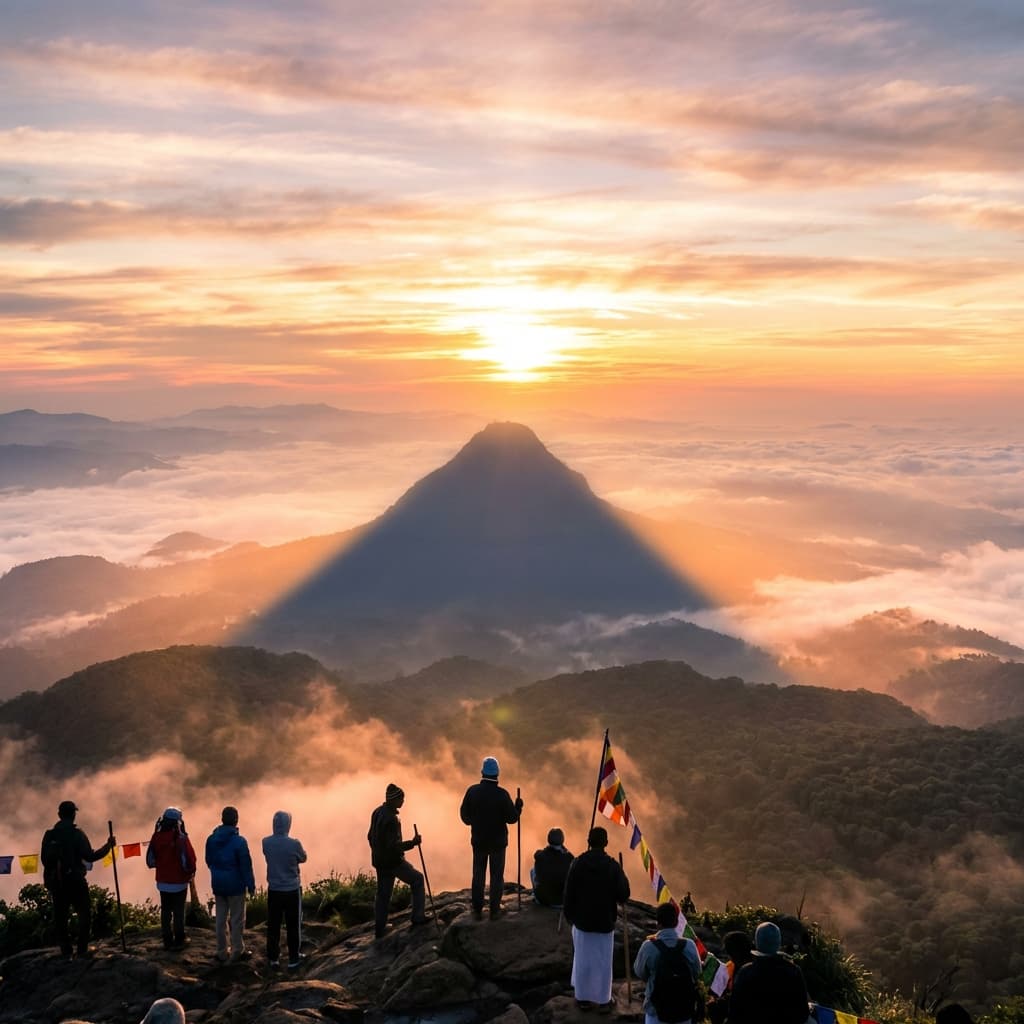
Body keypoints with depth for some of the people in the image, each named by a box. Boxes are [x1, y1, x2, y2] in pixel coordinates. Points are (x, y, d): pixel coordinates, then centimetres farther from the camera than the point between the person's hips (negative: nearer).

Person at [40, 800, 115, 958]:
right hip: (75, 881, -4)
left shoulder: (49, 835, 0)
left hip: (55, 882, 4)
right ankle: (82, 949, 5)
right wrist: (108, 846, -5)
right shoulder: (77, 834, -11)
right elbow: (90, 856, -16)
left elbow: (44, 858, 4)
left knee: (60, 916, 11)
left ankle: (66, 951, 13)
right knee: (85, 914, 8)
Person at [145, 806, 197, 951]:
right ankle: (178, 942, 11)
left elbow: (150, 859, 1)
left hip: (163, 881, 4)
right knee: (178, 912, 7)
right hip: (179, 882, -4)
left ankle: (168, 941, 19)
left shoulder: (157, 837, -5)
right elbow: (189, 858, -20)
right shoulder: (181, 838, -20)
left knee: (165, 911, 14)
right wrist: (191, 872, 0)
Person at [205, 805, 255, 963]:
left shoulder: (211, 839, -2)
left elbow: (209, 861, 10)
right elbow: (246, 866, -16)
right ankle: (237, 951, 13)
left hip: (218, 885, 5)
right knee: (237, 919, 7)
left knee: (221, 918, 15)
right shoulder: (239, 841, -19)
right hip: (235, 885, -5)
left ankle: (222, 952, 21)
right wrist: (251, 886, -7)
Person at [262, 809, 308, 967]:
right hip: (292, 890, -3)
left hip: (274, 890, 3)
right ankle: (293, 959, 17)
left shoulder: (266, 842, -9)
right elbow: (303, 858, -2)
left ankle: (273, 957, 24)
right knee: (293, 926, 10)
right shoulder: (294, 844, -20)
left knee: (273, 926, 15)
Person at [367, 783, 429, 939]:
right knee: (417, 880, 10)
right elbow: (393, 846, -27)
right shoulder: (391, 819, -25)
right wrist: (412, 843, -22)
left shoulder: (377, 812, 4)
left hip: (379, 861, 8)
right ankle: (418, 917, 12)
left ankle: (379, 929, 22)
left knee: (383, 894, 16)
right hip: (393, 861, -8)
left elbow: (370, 836, 15)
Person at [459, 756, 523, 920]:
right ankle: (495, 911, 14)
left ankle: (477, 911, 19)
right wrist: (518, 806, 5)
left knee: (478, 875, 15)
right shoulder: (502, 794, -19)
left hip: (478, 840, 2)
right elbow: (512, 818, -14)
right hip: (498, 842, -2)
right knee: (497, 875, 11)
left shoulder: (472, 791, -11)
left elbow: (464, 815, -2)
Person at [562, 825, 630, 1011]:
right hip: (605, 921, -1)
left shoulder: (578, 863, -11)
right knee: (603, 961, 12)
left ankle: (583, 998, 22)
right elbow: (623, 895, -11)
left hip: (582, 920, 1)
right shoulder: (613, 866, -15)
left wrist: (569, 915, 8)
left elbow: (569, 893, -6)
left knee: (583, 959, 13)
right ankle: (603, 999, 20)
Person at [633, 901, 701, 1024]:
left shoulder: (649, 946, -19)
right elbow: (697, 974, 0)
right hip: (684, 1008, 2)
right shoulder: (689, 945, -14)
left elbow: (640, 973, -3)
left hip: (657, 1008, -2)